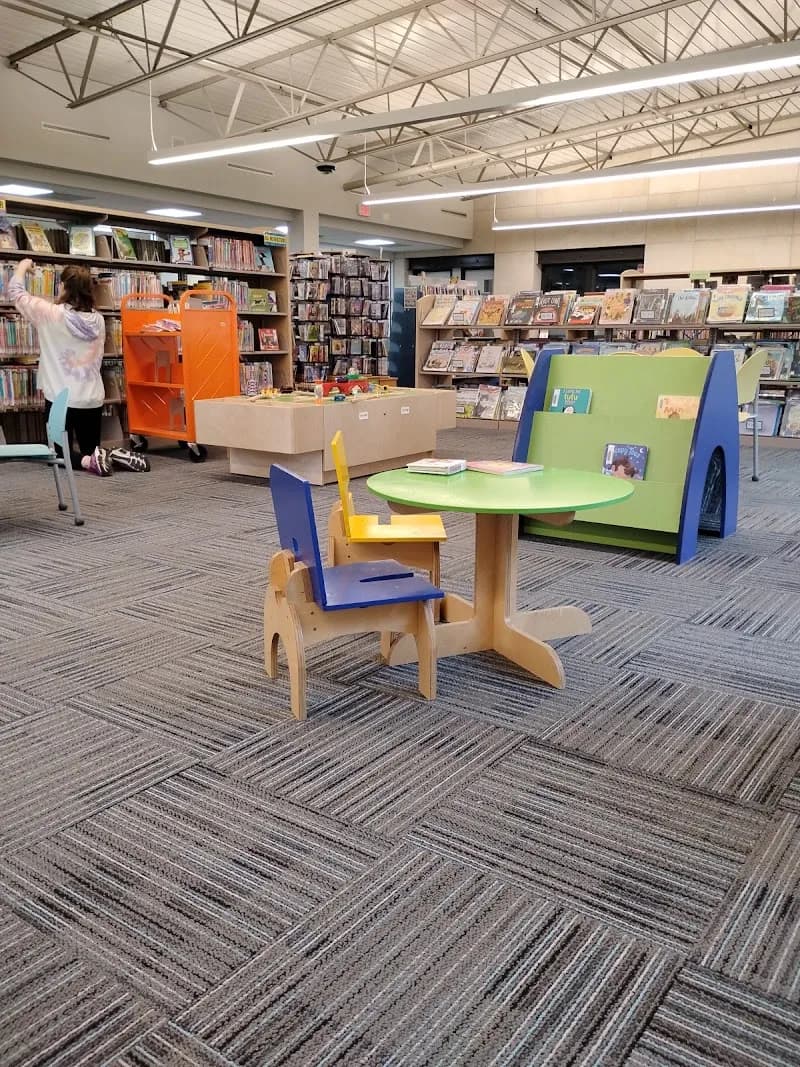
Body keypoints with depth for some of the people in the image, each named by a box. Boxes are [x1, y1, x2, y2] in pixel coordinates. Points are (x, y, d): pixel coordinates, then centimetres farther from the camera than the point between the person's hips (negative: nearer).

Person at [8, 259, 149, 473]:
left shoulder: (51, 314, -11)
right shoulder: (98, 319, 1)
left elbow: (16, 292, 5)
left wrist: (23, 266, 21)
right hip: (93, 399, 4)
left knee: (60, 455, 9)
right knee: (90, 450, 17)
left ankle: (89, 461, -20)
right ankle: (114, 456, -12)